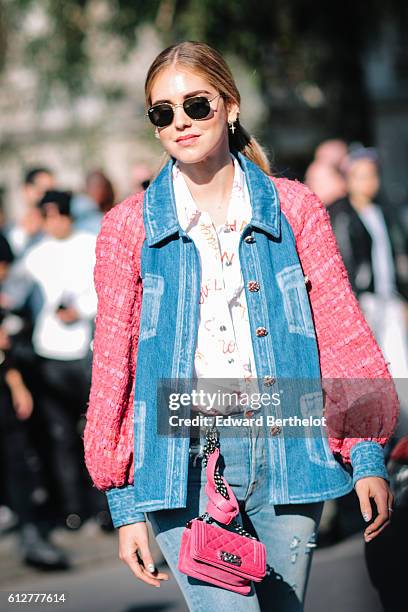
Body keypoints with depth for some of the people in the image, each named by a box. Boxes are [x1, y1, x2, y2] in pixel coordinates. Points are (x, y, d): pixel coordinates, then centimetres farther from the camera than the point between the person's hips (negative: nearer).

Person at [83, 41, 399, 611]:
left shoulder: (294, 209, 7)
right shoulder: (129, 227, 5)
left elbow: (342, 335, 8)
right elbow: (113, 364, 7)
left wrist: (368, 455, -1)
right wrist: (124, 505, 3)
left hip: (285, 454, 2)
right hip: (184, 462, -1)